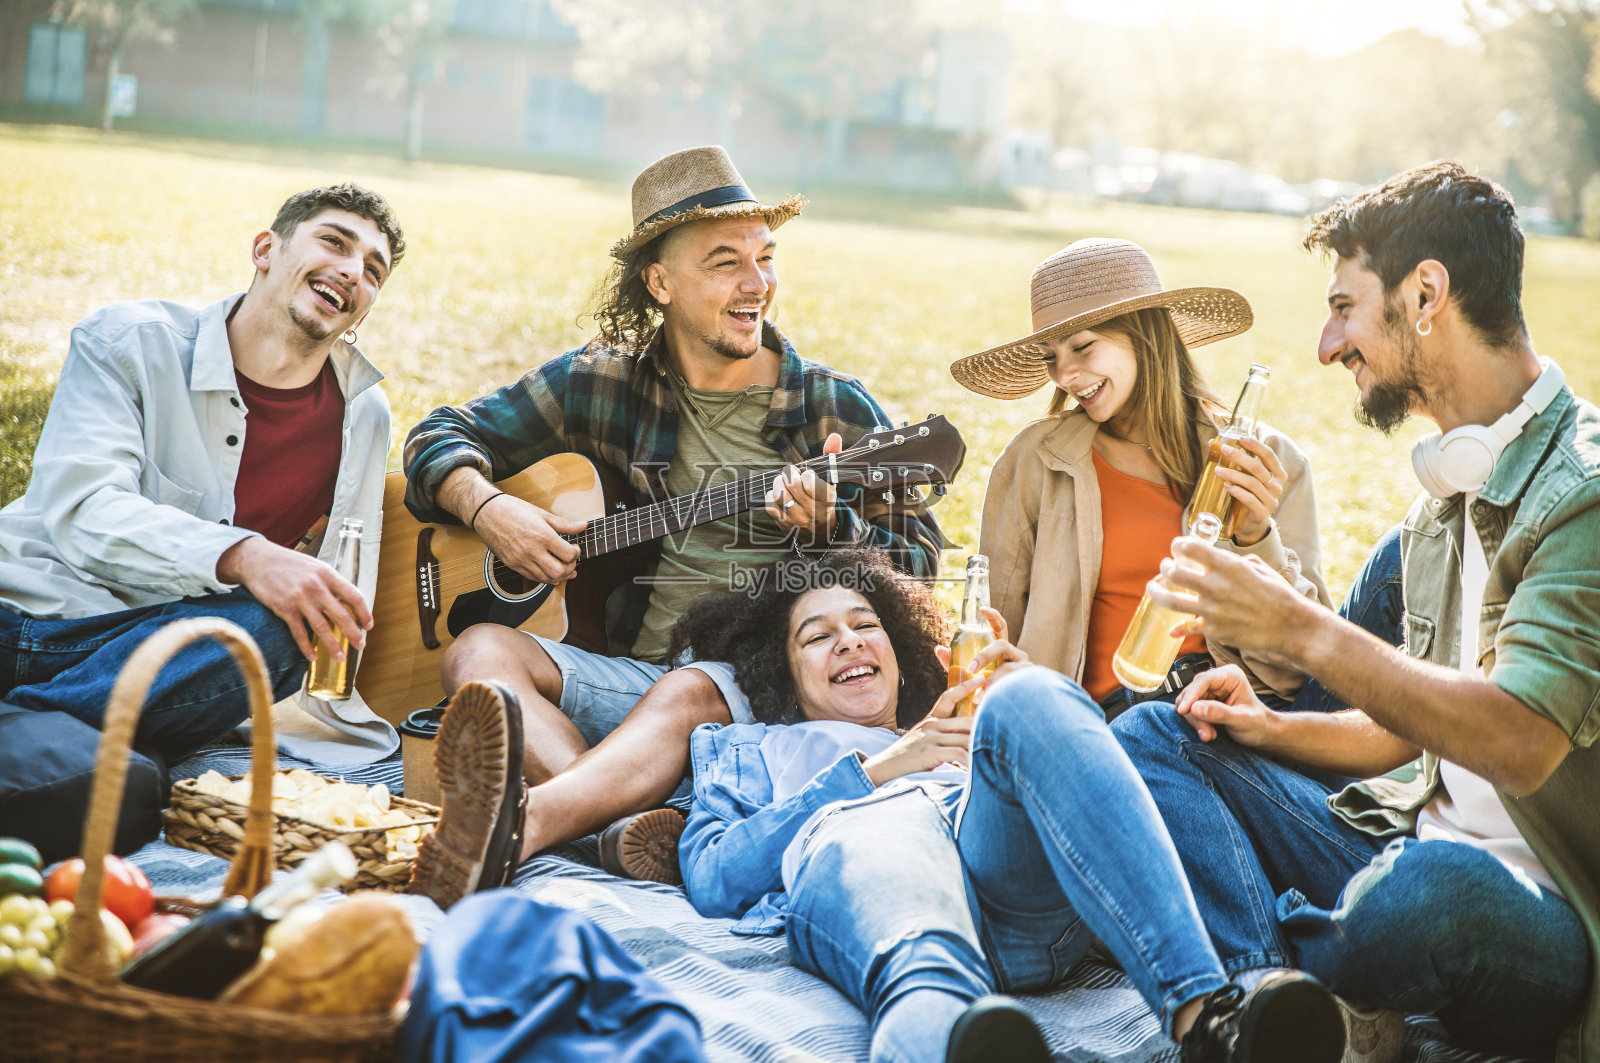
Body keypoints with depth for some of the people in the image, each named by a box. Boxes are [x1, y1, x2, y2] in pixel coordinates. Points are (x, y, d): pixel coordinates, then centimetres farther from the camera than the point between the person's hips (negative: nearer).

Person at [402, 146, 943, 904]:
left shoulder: (837, 409, 7)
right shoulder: (600, 383, 11)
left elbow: (919, 558, 5)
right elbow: (442, 436, 15)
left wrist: (827, 526, -15)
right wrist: (486, 508, -6)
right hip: (626, 668, 3)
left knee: (689, 693, -36)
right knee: (482, 650, -23)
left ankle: (519, 825, -62)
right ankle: (632, 824, -49)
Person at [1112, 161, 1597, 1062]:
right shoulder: (1443, 497, 15)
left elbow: (1520, 741, -27)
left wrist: (1306, 632, -27)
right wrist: (1279, 730, 6)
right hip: (1408, 842, 9)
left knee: (1431, 887, -43)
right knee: (1152, 735, -1)